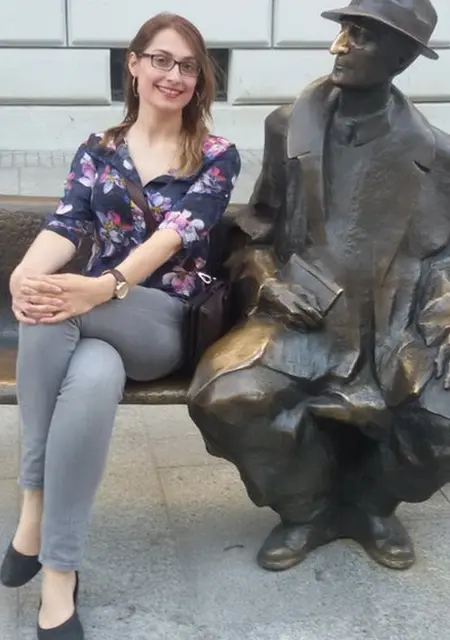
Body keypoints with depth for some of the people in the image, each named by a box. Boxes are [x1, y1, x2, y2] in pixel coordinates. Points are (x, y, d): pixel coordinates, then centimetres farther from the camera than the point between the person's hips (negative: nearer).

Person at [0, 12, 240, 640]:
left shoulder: (217, 156, 4)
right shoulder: (98, 149, 14)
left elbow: (180, 231, -15)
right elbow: (66, 224, -1)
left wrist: (107, 285, -35)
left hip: (167, 322, -2)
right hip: (94, 315, 2)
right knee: (92, 376, -36)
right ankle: (59, 578, -26)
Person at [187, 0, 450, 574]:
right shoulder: (290, 126, 5)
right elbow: (258, 222, 13)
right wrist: (264, 280, -6)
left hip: (393, 325, 1)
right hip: (302, 315, 0)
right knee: (230, 395, -29)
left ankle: (367, 499, 11)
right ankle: (306, 507, 2)